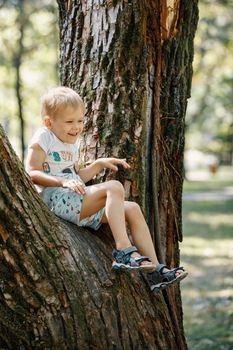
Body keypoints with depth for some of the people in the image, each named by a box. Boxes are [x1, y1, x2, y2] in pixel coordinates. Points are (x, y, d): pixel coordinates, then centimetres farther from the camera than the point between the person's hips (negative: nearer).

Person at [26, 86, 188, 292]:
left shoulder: (71, 144, 23)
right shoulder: (42, 138, -3)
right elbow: (32, 173, -15)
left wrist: (100, 164, 19)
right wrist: (64, 181, -27)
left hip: (77, 202, 9)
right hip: (56, 199, -9)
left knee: (132, 209, -2)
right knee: (114, 188, -28)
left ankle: (154, 269, -8)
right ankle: (123, 250, -36)